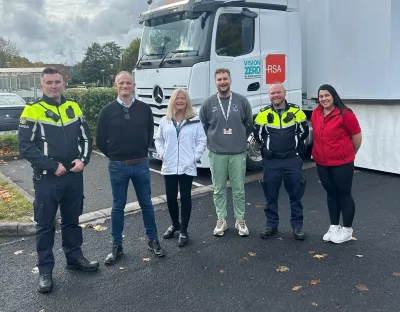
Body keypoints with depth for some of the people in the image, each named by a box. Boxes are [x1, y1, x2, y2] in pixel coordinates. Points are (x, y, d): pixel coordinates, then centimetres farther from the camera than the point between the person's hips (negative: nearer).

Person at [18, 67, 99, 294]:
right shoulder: (32, 111, -6)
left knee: (72, 221, 17)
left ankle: (75, 258, 32)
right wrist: (52, 166, -17)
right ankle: (45, 270, 19)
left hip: (74, 176, 4)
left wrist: (83, 160, -6)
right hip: (46, 179, -4)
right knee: (45, 225, 6)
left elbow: (86, 137, 11)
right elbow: (25, 146, -11)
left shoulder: (74, 108, 8)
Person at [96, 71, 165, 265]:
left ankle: (153, 241, 26)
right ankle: (117, 246, 21)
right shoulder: (107, 111, -4)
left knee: (146, 204, 11)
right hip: (117, 166, -1)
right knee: (118, 206, 9)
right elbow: (100, 141, 2)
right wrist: (114, 156, 8)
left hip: (141, 164, 1)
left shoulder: (144, 109, 0)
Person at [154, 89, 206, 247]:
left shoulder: (195, 121, -1)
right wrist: (162, 154, 0)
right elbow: (158, 139, 13)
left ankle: (183, 231, 15)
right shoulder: (165, 121, 7)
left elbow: (202, 140, 0)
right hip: (169, 166, 3)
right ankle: (174, 225, 33)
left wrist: (195, 157, -8)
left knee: (185, 198, 4)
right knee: (170, 198, 9)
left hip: (187, 167, -2)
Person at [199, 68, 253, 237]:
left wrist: (240, 140, 10)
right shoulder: (208, 103, 0)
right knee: (219, 189, 9)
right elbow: (202, 126, 11)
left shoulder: (242, 101, -1)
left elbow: (249, 125, 9)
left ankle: (240, 220, 21)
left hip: (238, 153, 0)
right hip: (216, 154, 1)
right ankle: (221, 220, 22)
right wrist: (212, 142, 9)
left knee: (239, 189, 7)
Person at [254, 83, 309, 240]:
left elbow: (304, 131, 9)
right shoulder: (263, 114, 0)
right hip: (271, 161, 1)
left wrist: (295, 145, 7)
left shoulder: (296, 111, -1)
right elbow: (257, 134, 10)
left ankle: (297, 225, 18)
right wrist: (265, 147, 7)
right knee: (270, 194, 7)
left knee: (295, 193, 6)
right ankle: (271, 223, 21)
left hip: (292, 159, 0)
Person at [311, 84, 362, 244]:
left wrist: (349, 154, 7)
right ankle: (334, 227, 30)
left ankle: (347, 230, 20)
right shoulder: (315, 114, 3)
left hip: (342, 163, -5)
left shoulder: (345, 114, -14)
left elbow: (357, 136, -6)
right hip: (322, 163, 6)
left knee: (344, 194, 5)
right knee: (331, 193, 16)